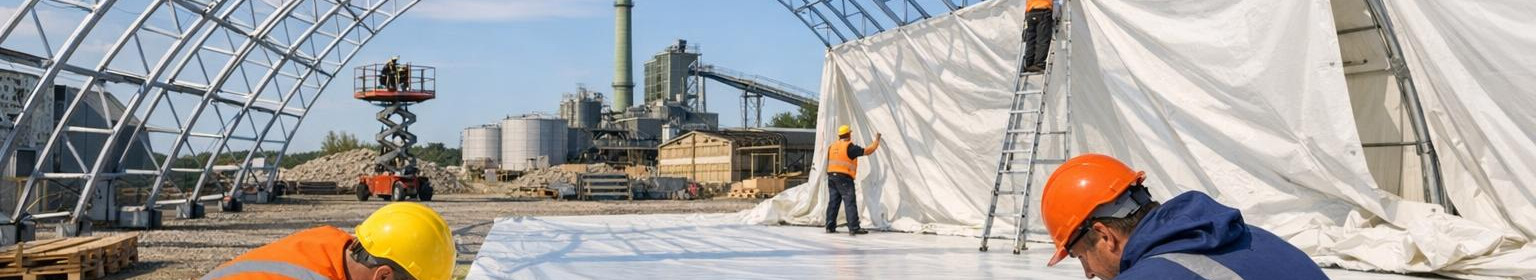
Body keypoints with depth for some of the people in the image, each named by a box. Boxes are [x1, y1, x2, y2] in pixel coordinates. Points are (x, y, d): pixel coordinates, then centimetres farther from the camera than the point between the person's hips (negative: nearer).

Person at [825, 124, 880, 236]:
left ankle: (830, 227, 12)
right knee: (850, 202, -6)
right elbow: (867, 151, -6)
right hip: (844, 178, -7)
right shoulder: (850, 147, -9)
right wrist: (877, 140, 5)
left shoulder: (832, 146, 13)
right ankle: (854, 228, -10)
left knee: (833, 202, 11)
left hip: (831, 176, 7)